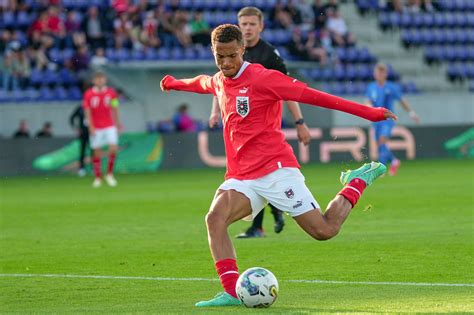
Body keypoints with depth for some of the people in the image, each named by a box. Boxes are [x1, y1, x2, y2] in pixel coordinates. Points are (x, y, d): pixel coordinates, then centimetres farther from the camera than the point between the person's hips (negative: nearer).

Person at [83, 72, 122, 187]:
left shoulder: (111, 92, 3)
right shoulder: (88, 94, -3)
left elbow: (114, 109, 10)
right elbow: (87, 112, -4)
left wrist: (117, 123, 11)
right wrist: (91, 126, -12)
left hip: (109, 126, 1)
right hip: (96, 128, -1)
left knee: (113, 148, -14)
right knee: (96, 152, 0)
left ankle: (109, 174, 3)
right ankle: (97, 178, 11)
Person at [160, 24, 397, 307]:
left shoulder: (262, 78, -9)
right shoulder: (218, 82, 13)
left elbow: (311, 95, -10)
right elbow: (202, 83, 39)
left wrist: (368, 112, -12)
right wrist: (174, 84, 61)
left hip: (276, 169, -6)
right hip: (242, 177, 6)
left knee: (324, 231, -10)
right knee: (214, 218, -23)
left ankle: (357, 183, 19)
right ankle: (232, 292, -26)